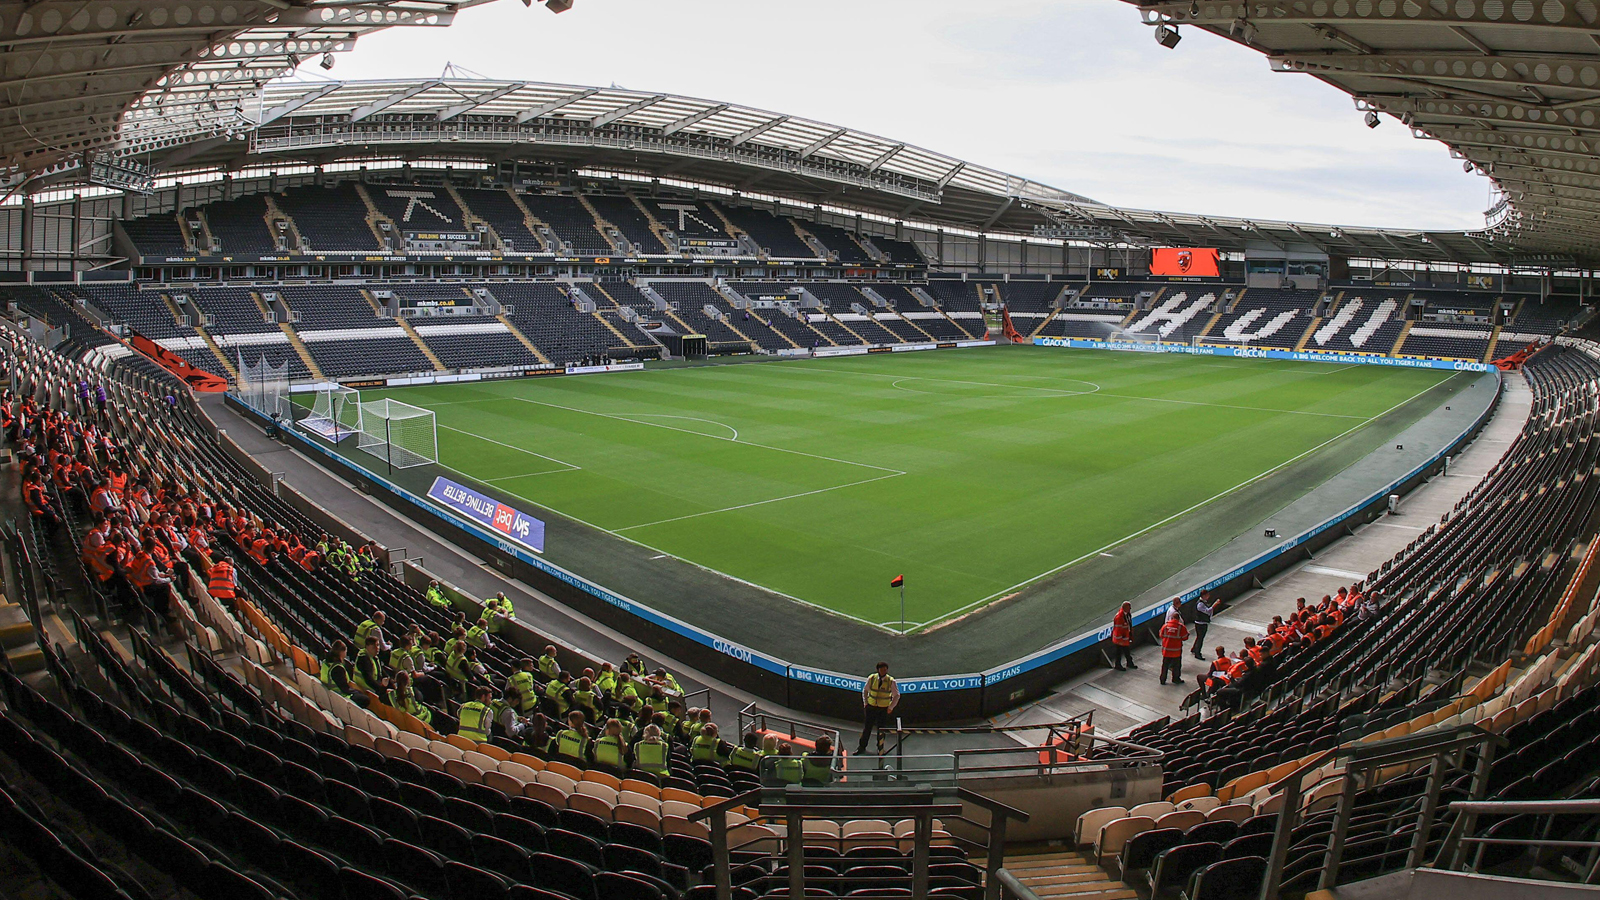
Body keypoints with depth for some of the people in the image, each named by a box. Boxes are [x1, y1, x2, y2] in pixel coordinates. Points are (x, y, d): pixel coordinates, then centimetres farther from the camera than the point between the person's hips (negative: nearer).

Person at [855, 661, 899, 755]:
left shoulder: (891, 681, -10)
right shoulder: (871, 678, -7)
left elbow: (897, 695, 3)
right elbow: (865, 690, 10)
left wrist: (891, 707, -2)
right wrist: (865, 703, 4)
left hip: (884, 709, -1)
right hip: (871, 707, 1)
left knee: (881, 729, 6)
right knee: (867, 727, 4)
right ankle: (862, 747, 17)